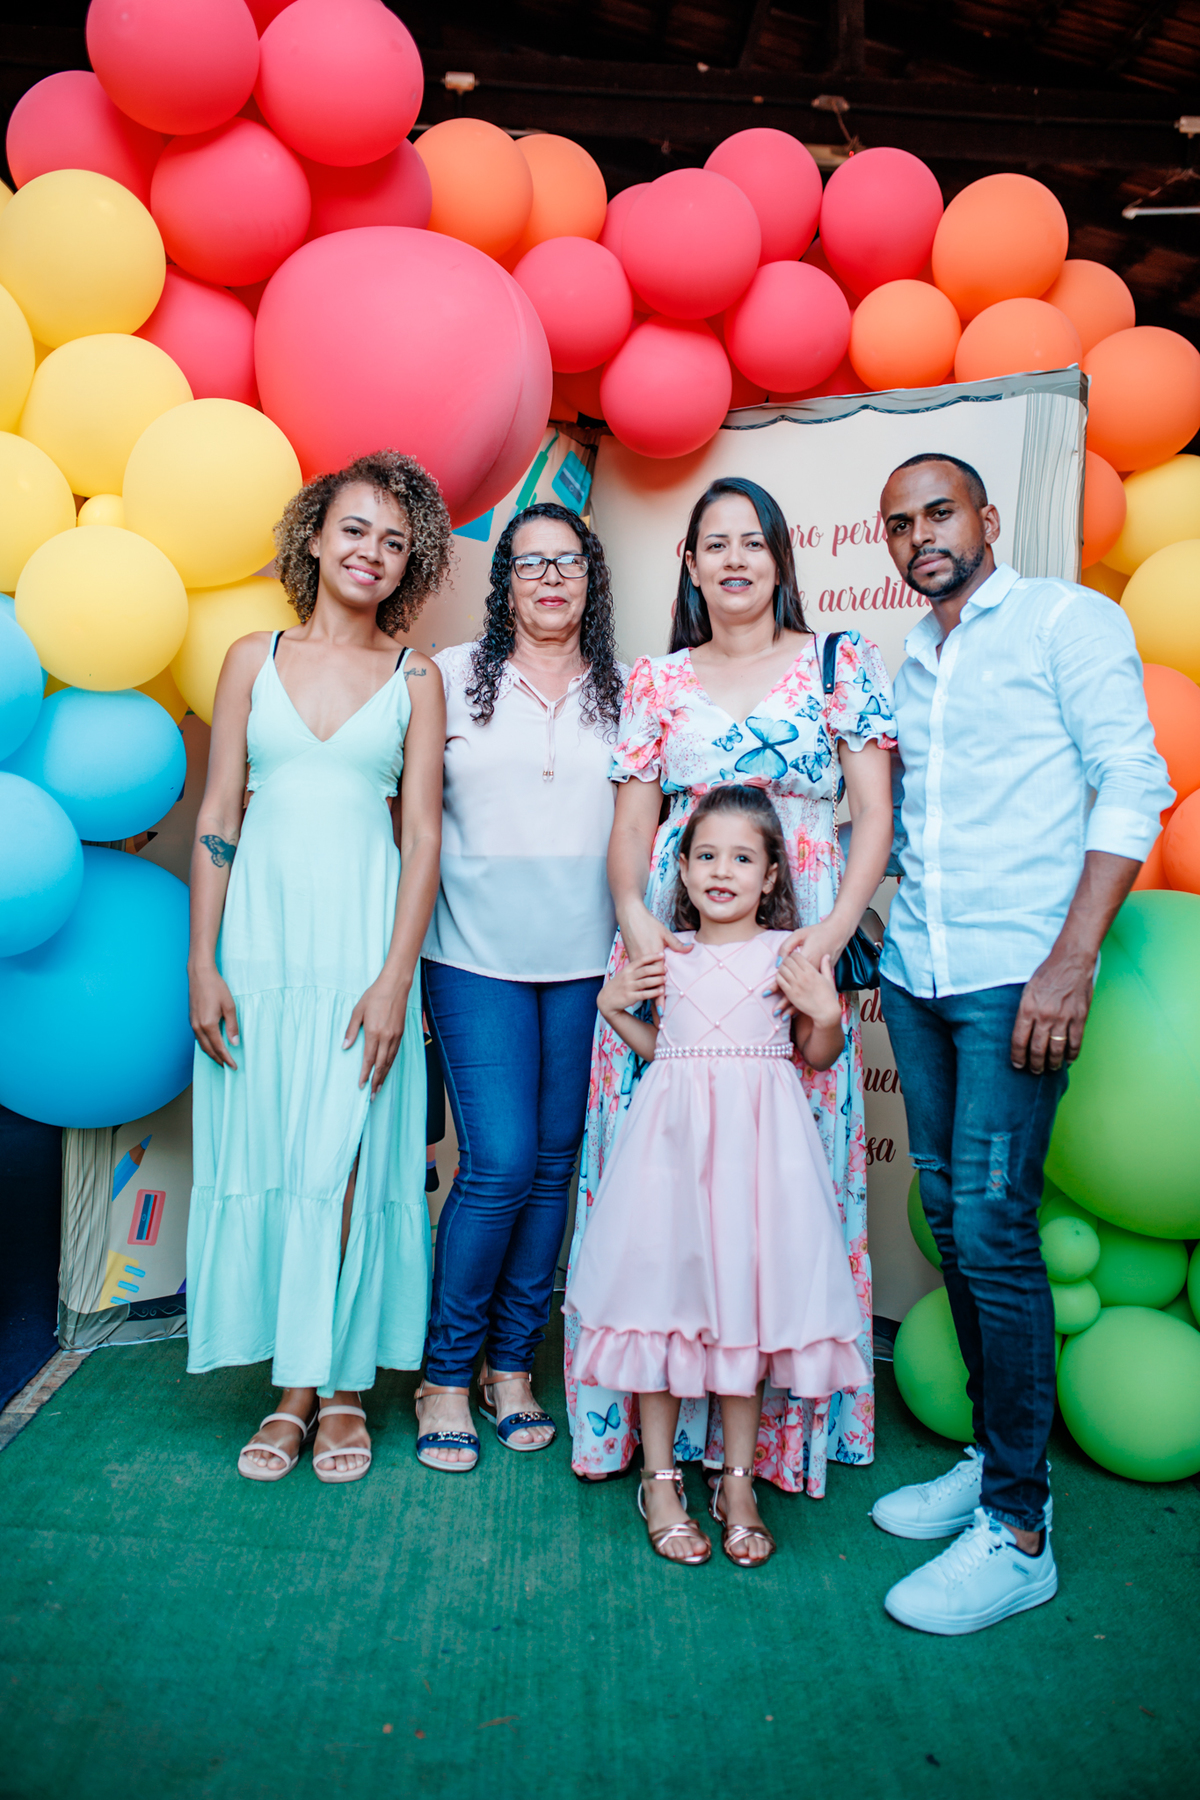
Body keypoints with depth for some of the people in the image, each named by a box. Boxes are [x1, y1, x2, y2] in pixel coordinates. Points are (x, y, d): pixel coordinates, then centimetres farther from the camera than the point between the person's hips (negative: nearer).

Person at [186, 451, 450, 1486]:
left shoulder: (415, 679, 6)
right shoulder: (254, 659, 9)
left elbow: (422, 836, 0)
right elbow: (217, 816, 6)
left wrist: (395, 977, -9)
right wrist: (202, 960, -1)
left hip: (364, 941, -1)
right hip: (261, 936, 2)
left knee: (348, 1161, -1)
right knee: (264, 1157, 5)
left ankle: (343, 1385, 15)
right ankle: (291, 1388, 19)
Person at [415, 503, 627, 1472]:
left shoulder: (626, 693, 9)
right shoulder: (451, 677, 5)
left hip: (588, 962, 2)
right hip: (479, 956, -2)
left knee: (556, 1162, 7)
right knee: (500, 1163, -7)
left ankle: (513, 1364, 24)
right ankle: (445, 1373, 13)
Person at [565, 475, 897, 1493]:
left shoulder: (842, 664, 7)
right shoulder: (657, 681, 12)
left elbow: (876, 817, 2)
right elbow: (631, 824, 9)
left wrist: (834, 930, -13)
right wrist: (634, 916, -10)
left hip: (799, 942, -1)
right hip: (670, 940, 2)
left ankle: (779, 1416, 17)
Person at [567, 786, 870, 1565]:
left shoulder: (789, 953, 1)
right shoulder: (665, 954, 6)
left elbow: (817, 1056, 7)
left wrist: (826, 1011, -10)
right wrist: (613, 1005, 4)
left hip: (758, 1135, -1)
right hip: (673, 1132, 2)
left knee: (748, 1300, 6)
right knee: (664, 1292, 4)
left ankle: (739, 1480, 23)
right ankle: (661, 1477, 21)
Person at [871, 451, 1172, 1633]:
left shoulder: (1066, 620, 0)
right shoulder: (909, 667, 18)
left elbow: (1131, 788, -8)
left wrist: (1070, 963, -16)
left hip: (1016, 974, -6)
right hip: (916, 972, 6)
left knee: (992, 1226, -8)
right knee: (948, 1215, 10)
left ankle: (1018, 1529, 4)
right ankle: (991, 1457, 26)